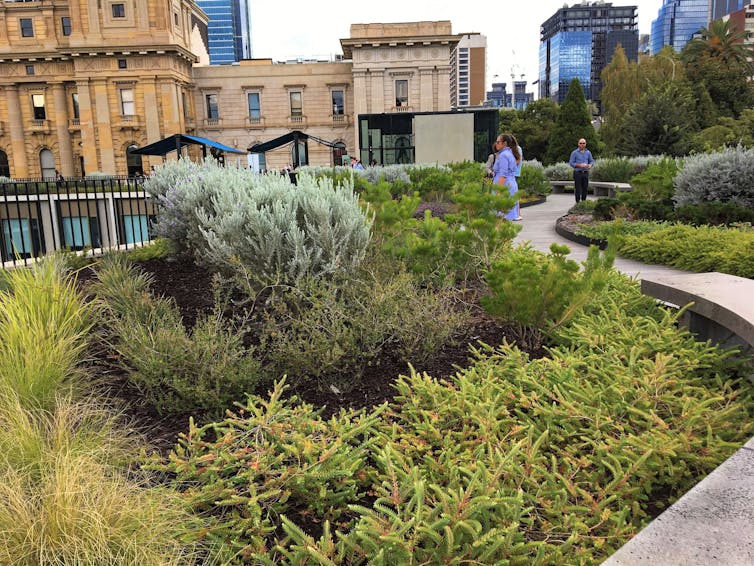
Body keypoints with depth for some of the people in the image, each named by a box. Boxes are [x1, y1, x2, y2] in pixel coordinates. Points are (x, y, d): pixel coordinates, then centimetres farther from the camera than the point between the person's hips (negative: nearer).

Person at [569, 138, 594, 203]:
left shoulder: (588, 152, 9)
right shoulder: (574, 152, -3)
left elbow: (591, 161, 14)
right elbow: (571, 163, -4)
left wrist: (590, 165, -10)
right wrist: (579, 165, -18)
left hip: (585, 173, 4)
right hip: (577, 173, -4)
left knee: (585, 188, 5)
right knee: (577, 189, -3)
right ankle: (578, 202, 3)